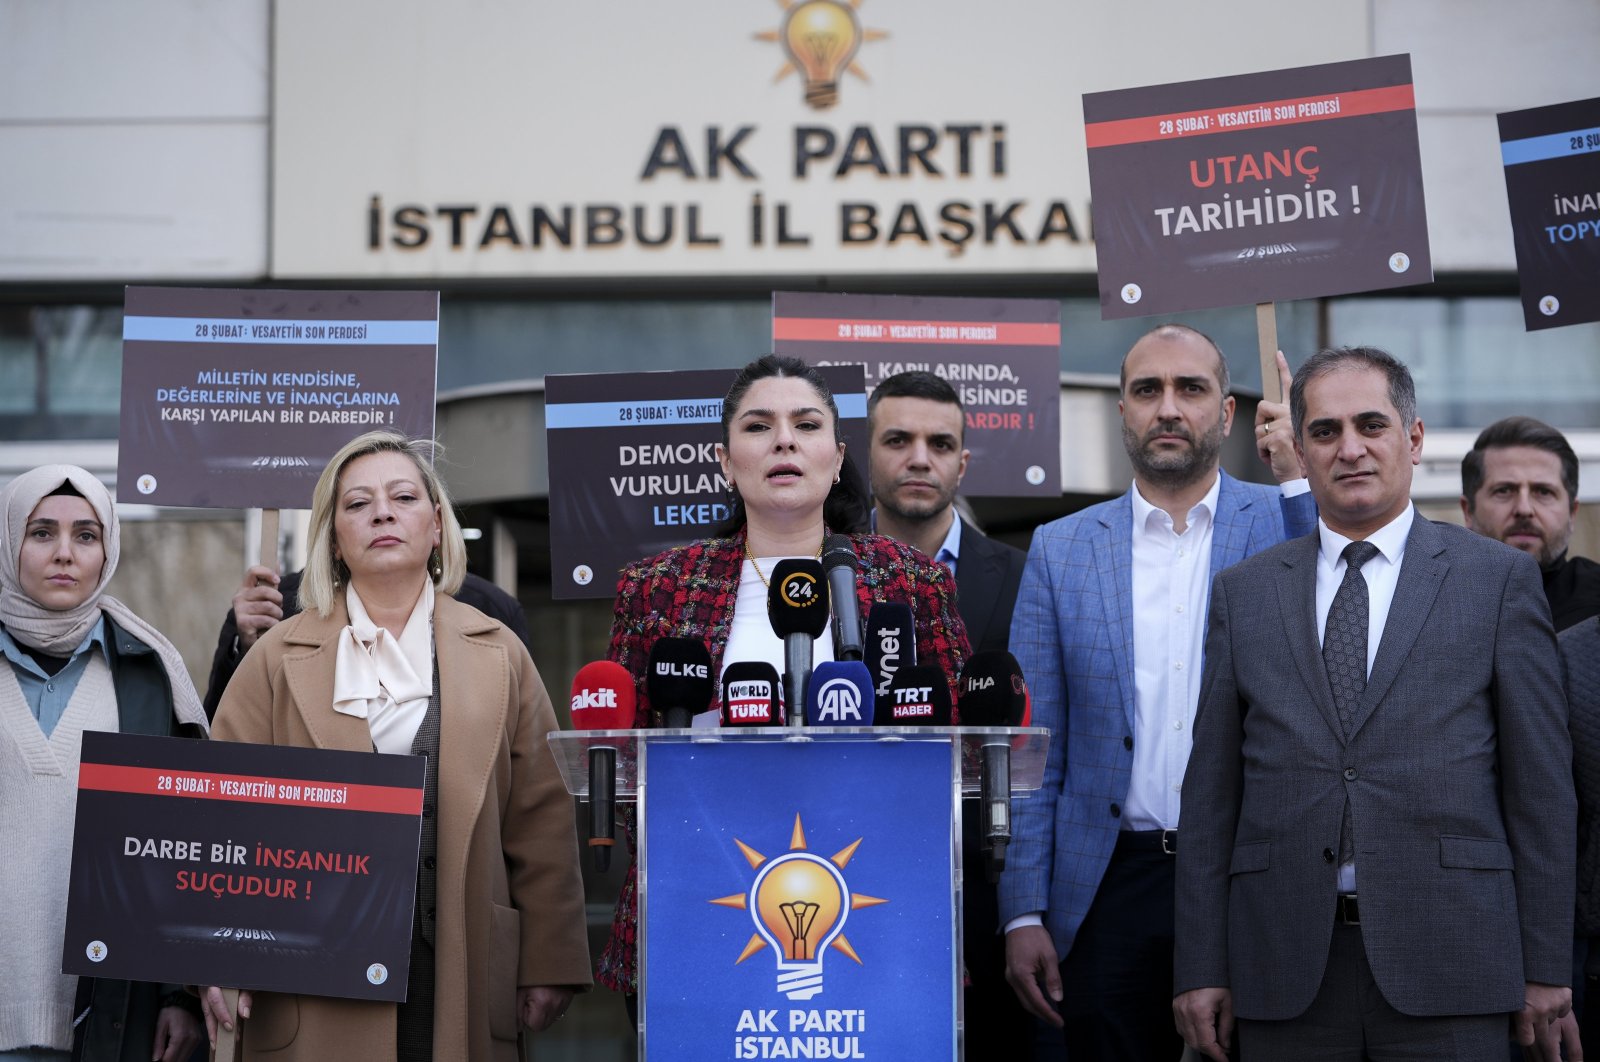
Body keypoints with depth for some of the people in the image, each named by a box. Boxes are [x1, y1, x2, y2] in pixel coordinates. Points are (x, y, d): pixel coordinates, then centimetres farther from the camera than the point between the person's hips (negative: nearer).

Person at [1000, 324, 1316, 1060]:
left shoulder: (1282, 523, 4)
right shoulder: (1061, 550, 7)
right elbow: (1033, 750, 6)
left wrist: (1300, 476, -15)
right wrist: (1023, 914, -1)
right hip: (1113, 887, 1)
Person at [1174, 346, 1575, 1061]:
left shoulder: (1499, 579, 5)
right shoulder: (1243, 593, 11)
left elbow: (1541, 785, 3)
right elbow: (1212, 789, 8)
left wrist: (1546, 967, 0)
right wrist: (1200, 968, 3)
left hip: (1447, 974, -2)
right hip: (1285, 971, 2)